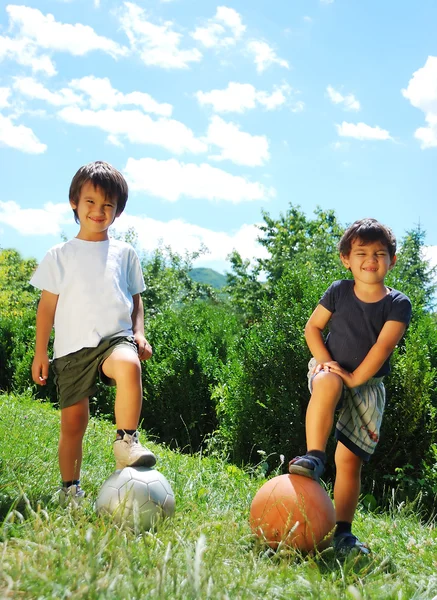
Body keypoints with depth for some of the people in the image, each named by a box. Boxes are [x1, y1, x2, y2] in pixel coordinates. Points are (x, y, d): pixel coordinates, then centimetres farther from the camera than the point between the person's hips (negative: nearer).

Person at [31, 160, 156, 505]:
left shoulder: (124, 253, 13)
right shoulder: (60, 256, 9)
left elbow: (135, 298, 18)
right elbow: (48, 305, 9)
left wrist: (139, 333, 2)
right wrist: (40, 352, 5)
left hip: (116, 338, 0)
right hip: (72, 347, 0)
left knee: (129, 365, -36)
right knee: (73, 422, 0)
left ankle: (127, 440, -23)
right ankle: (70, 489, 19)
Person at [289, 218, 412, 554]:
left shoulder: (398, 304, -6)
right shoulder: (338, 292, -1)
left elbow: (383, 346, -15)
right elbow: (313, 327, 4)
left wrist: (355, 378, -23)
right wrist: (324, 360, -12)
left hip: (368, 384, 0)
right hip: (332, 371, 0)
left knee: (350, 461, -2)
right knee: (327, 384, -40)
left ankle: (342, 532, 8)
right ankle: (314, 456, -35)